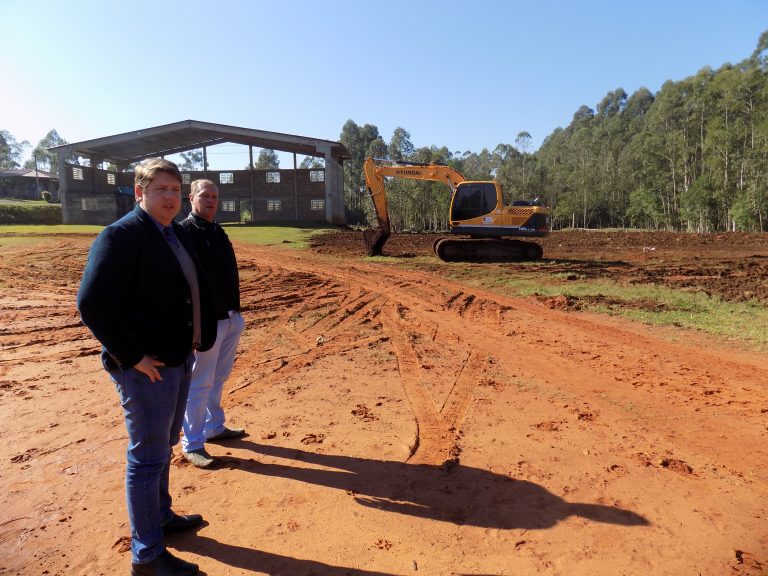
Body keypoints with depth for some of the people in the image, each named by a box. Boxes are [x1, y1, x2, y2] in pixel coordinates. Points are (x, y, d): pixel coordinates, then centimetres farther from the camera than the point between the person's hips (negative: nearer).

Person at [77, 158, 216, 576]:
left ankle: (160, 516, 44)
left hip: (179, 359, 9)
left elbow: (198, 288, 21)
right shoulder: (121, 235, -17)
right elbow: (92, 302, -25)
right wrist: (131, 357, -21)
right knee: (148, 456, 4)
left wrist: (202, 335, 11)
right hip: (147, 366, -9)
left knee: (164, 445, 23)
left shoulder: (178, 234, 10)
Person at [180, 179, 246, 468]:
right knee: (200, 382, 0)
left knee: (217, 379, 19)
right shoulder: (185, 232, -12)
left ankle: (214, 427, 34)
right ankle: (192, 444, 13)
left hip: (230, 317, 9)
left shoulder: (218, 232, 15)